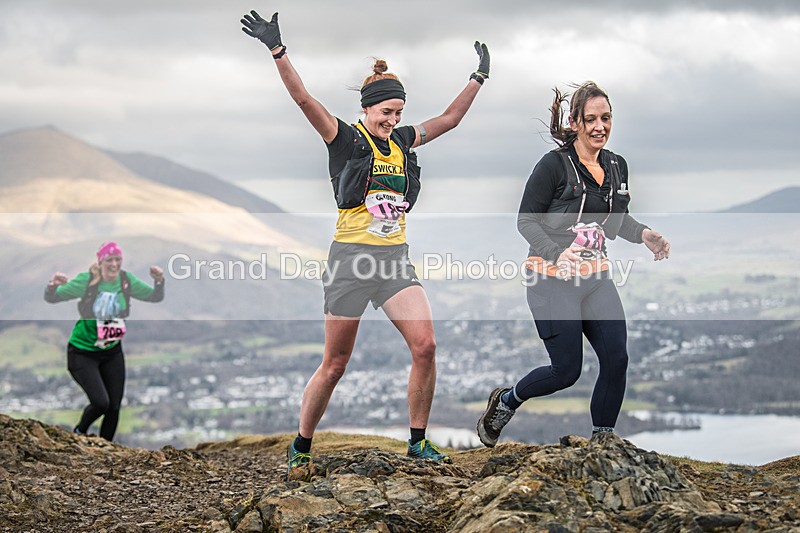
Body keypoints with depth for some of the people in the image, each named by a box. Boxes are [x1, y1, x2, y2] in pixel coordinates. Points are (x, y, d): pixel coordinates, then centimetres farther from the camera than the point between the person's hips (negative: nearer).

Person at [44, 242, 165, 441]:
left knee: (114, 407, 5)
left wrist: (159, 281, -14)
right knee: (100, 402, -17)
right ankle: (79, 432, 15)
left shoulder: (127, 280, -6)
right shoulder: (86, 281, -18)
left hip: (112, 352, 5)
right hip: (83, 353, -5)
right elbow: (51, 298, -15)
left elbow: (155, 297, 7)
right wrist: (53, 285, -37)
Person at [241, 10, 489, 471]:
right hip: (351, 259, -5)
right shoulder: (345, 138, -4)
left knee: (425, 346, -11)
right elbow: (303, 98, -16)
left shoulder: (402, 141, 12)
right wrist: (277, 48, -26)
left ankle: (418, 441, 3)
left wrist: (479, 77, 25)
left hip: (396, 259, 5)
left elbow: (450, 118, 24)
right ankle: (301, 446, 18)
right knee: (335, 364, 0)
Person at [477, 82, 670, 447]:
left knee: (617, 359, -5)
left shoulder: (617, 166, 8)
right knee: (567, 371, -3)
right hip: (554, 280, -6)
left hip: (596, 279, 6)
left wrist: (644, 234, 3)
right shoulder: (554, 164, -12)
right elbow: (526, 220, -10)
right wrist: (558, 253, -25)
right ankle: (505, 402, 25)